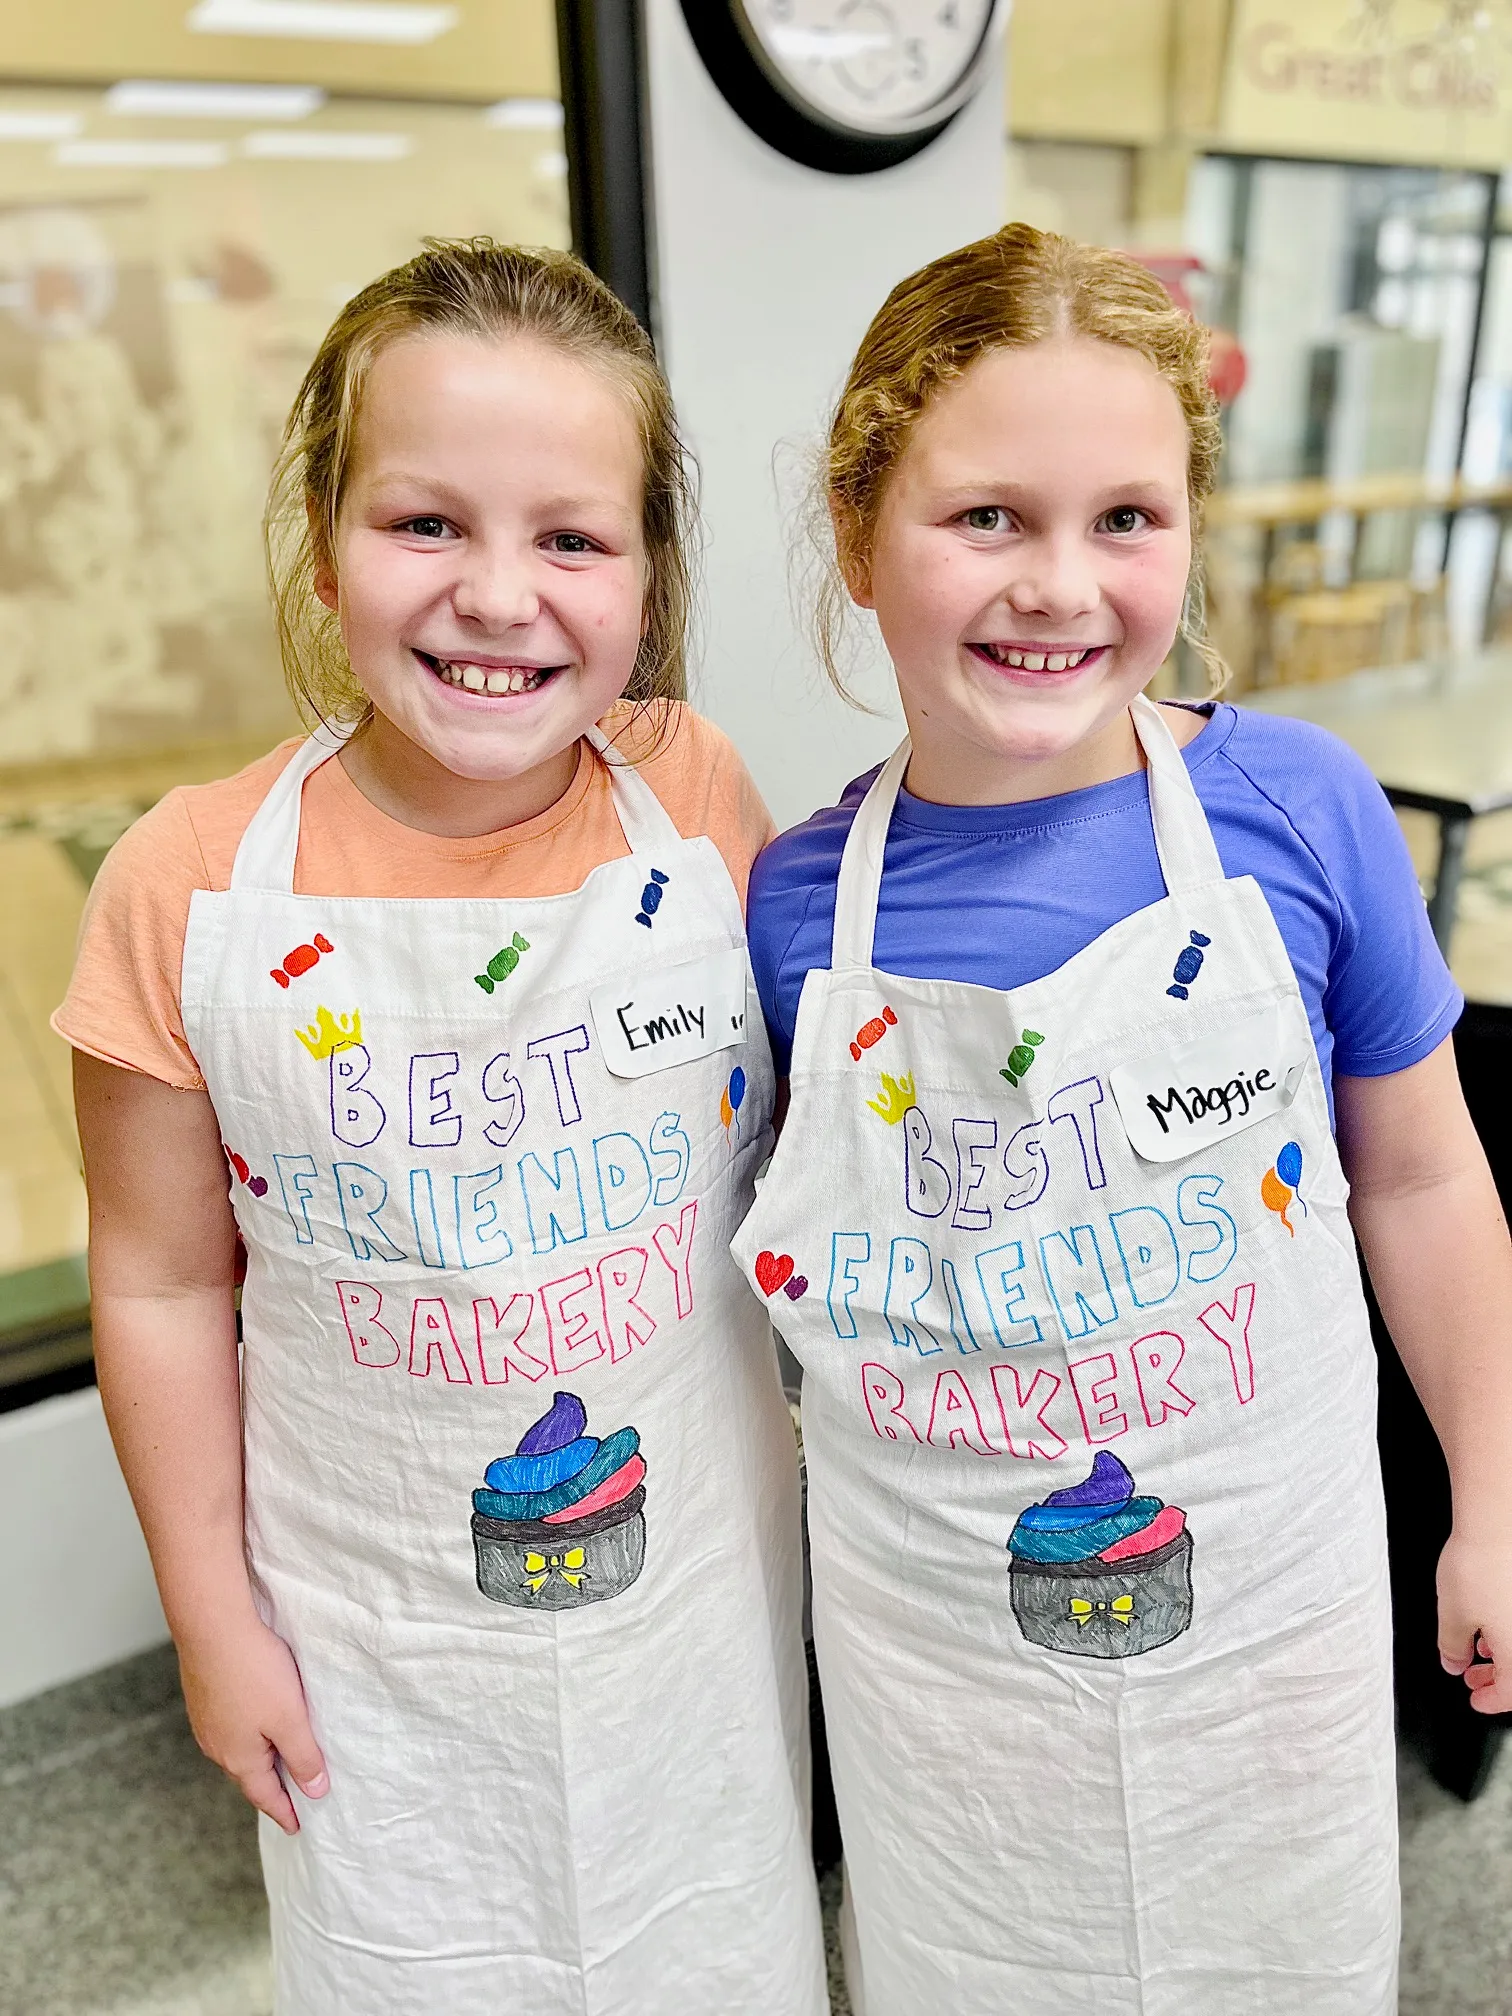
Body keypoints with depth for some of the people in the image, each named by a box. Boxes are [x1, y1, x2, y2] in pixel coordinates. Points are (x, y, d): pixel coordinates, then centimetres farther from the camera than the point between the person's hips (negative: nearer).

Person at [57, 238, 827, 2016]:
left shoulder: (697, 799, -13)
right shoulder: (189, 887, -17)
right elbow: (162, 1282, -7)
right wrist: (214, 1618, 0)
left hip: (703, 1568, 2)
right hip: (383, 1622, -1)